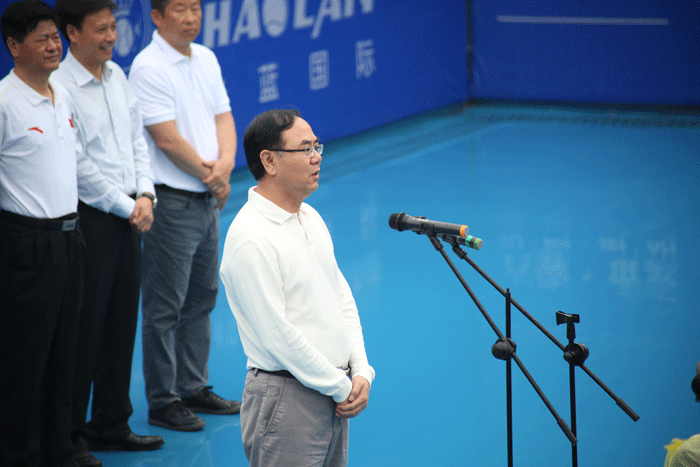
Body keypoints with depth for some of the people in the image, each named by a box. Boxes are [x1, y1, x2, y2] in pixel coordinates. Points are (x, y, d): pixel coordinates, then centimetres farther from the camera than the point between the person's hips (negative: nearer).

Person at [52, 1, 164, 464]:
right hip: (91, 218, -8)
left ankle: (111, 425, 25)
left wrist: (145, 196, 0)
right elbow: (80, 168, -16)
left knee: (122, 322, 13)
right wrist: (127, 208, -10)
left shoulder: (118, 76, 10)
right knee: (84, 327, -2)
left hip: (129, 215, 8)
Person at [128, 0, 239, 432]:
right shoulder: (149, 67, -16)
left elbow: (223, 117, 9)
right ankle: (162, 401, 8)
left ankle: (194, 388, 27)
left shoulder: (206, 59, 10)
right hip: (171, 202, -8)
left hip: (208, 200, 8)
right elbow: (168, 140, -19)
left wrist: (224, 165, -9)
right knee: (165, 308, -1)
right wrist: (210, 177, -9)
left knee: (201, 299, 16)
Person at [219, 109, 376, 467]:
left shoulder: (311, 218, 13)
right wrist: (342, 388, -12)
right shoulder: (250, 238, -17)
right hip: (286, 395, -8)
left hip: (334, 394, 8)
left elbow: (342, 299, 17)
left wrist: (361, 373, 3)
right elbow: (276, 334, -19)